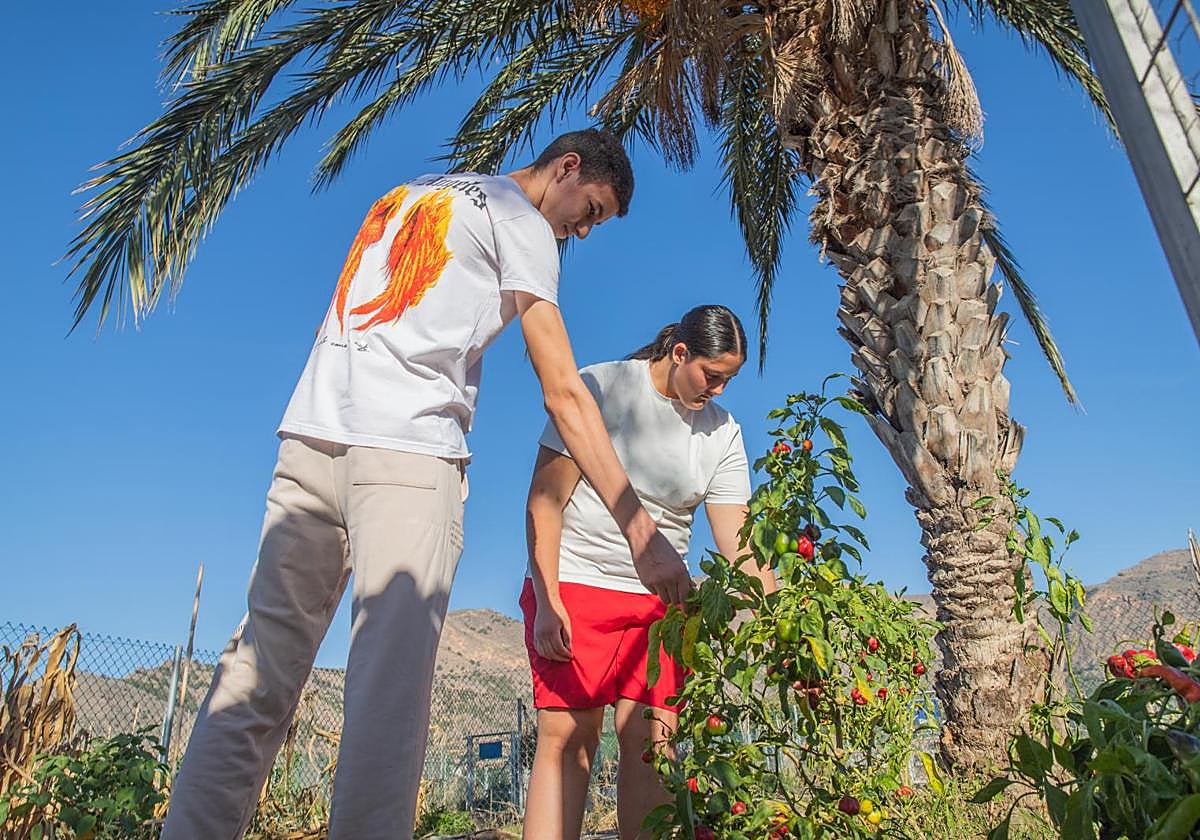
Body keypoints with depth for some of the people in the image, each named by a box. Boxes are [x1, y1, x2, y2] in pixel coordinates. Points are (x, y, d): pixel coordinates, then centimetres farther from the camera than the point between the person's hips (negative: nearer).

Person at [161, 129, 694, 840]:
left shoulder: (409, 191, 28)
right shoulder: (521, 221, 5)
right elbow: (563, 393, -4)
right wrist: (640, 530, -5)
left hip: (307, 441, 7)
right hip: (409, 454, -7)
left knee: (259, 670, 5)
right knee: (391, 686, -10)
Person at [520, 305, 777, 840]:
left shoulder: (723, 433, 4)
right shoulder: (600, 387, -7)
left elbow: (737, 543, 1)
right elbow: (545, 499, -8)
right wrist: (547, 601, -14)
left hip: (661, 601, 4)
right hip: (573, 585, -3)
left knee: (651, 744, -2)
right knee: (566, 737, -7)